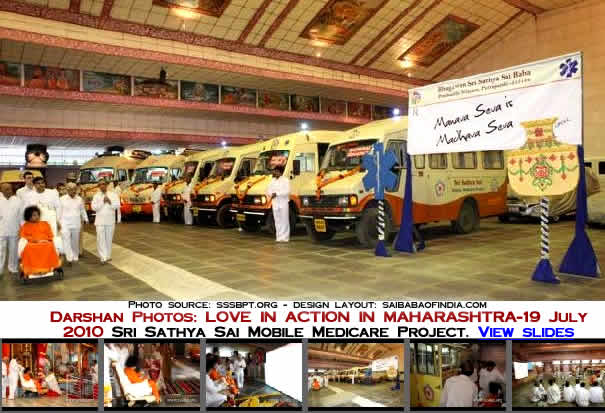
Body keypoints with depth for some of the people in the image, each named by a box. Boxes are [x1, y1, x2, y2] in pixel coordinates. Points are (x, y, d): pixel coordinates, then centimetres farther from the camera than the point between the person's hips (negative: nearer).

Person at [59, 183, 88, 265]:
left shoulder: (79, 199, 8)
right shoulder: (62, 199, 1)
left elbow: (82, 210, 17)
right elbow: (59, 211, 4)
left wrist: (86, 219, 11)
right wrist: (59, 222, 2)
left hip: (76, 224, 3)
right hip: (65, 224, -3)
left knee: (75, 242, 10)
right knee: (66, 241, -13)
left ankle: (75, 258, 21)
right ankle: (69, 258, -13)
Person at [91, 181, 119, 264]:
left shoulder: (113, 195, 5)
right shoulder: (96, 196, 5)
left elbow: (118, 205, -4)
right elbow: (94, 207, -5)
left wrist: (110, 202, -17)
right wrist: (102, 202, -12)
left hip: (110, 220, 1)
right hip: (100, 220, -1)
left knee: (109, 239, 9)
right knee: (101, 239, -8)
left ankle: (108, 255, 22)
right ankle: (103, 257, -9)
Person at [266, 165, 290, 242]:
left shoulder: (285, 180, -3)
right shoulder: (272, 180, 16)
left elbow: (287, 191, -14)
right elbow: (268, 190, 15)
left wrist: (277, 193, -18)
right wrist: (271, 194, -7)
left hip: (283, 203, -5)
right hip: (275, 203, 5)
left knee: (284, 220, -3)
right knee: (277, 221, 6)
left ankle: (284, 237, -1)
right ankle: (278, 237, 10)